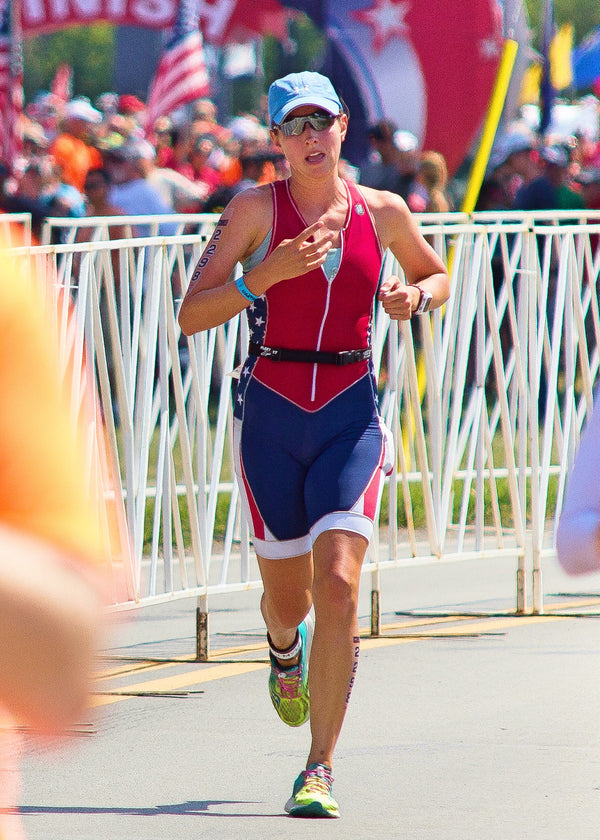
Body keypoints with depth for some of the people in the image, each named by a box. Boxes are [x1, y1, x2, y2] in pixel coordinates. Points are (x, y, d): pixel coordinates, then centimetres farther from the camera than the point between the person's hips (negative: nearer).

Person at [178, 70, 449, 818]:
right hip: (270, 413, 0)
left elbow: (437, 277, 23)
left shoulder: (384, 213, 3)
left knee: (338, 586, -17)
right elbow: (191, 316, -8)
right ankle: (286, 649, 52)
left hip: (350, 417, 0)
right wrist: (270, 272, -22)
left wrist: (413, 296, -1)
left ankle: (320, 769, -12)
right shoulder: (255, 209, -3)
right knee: (287, 595, 11)